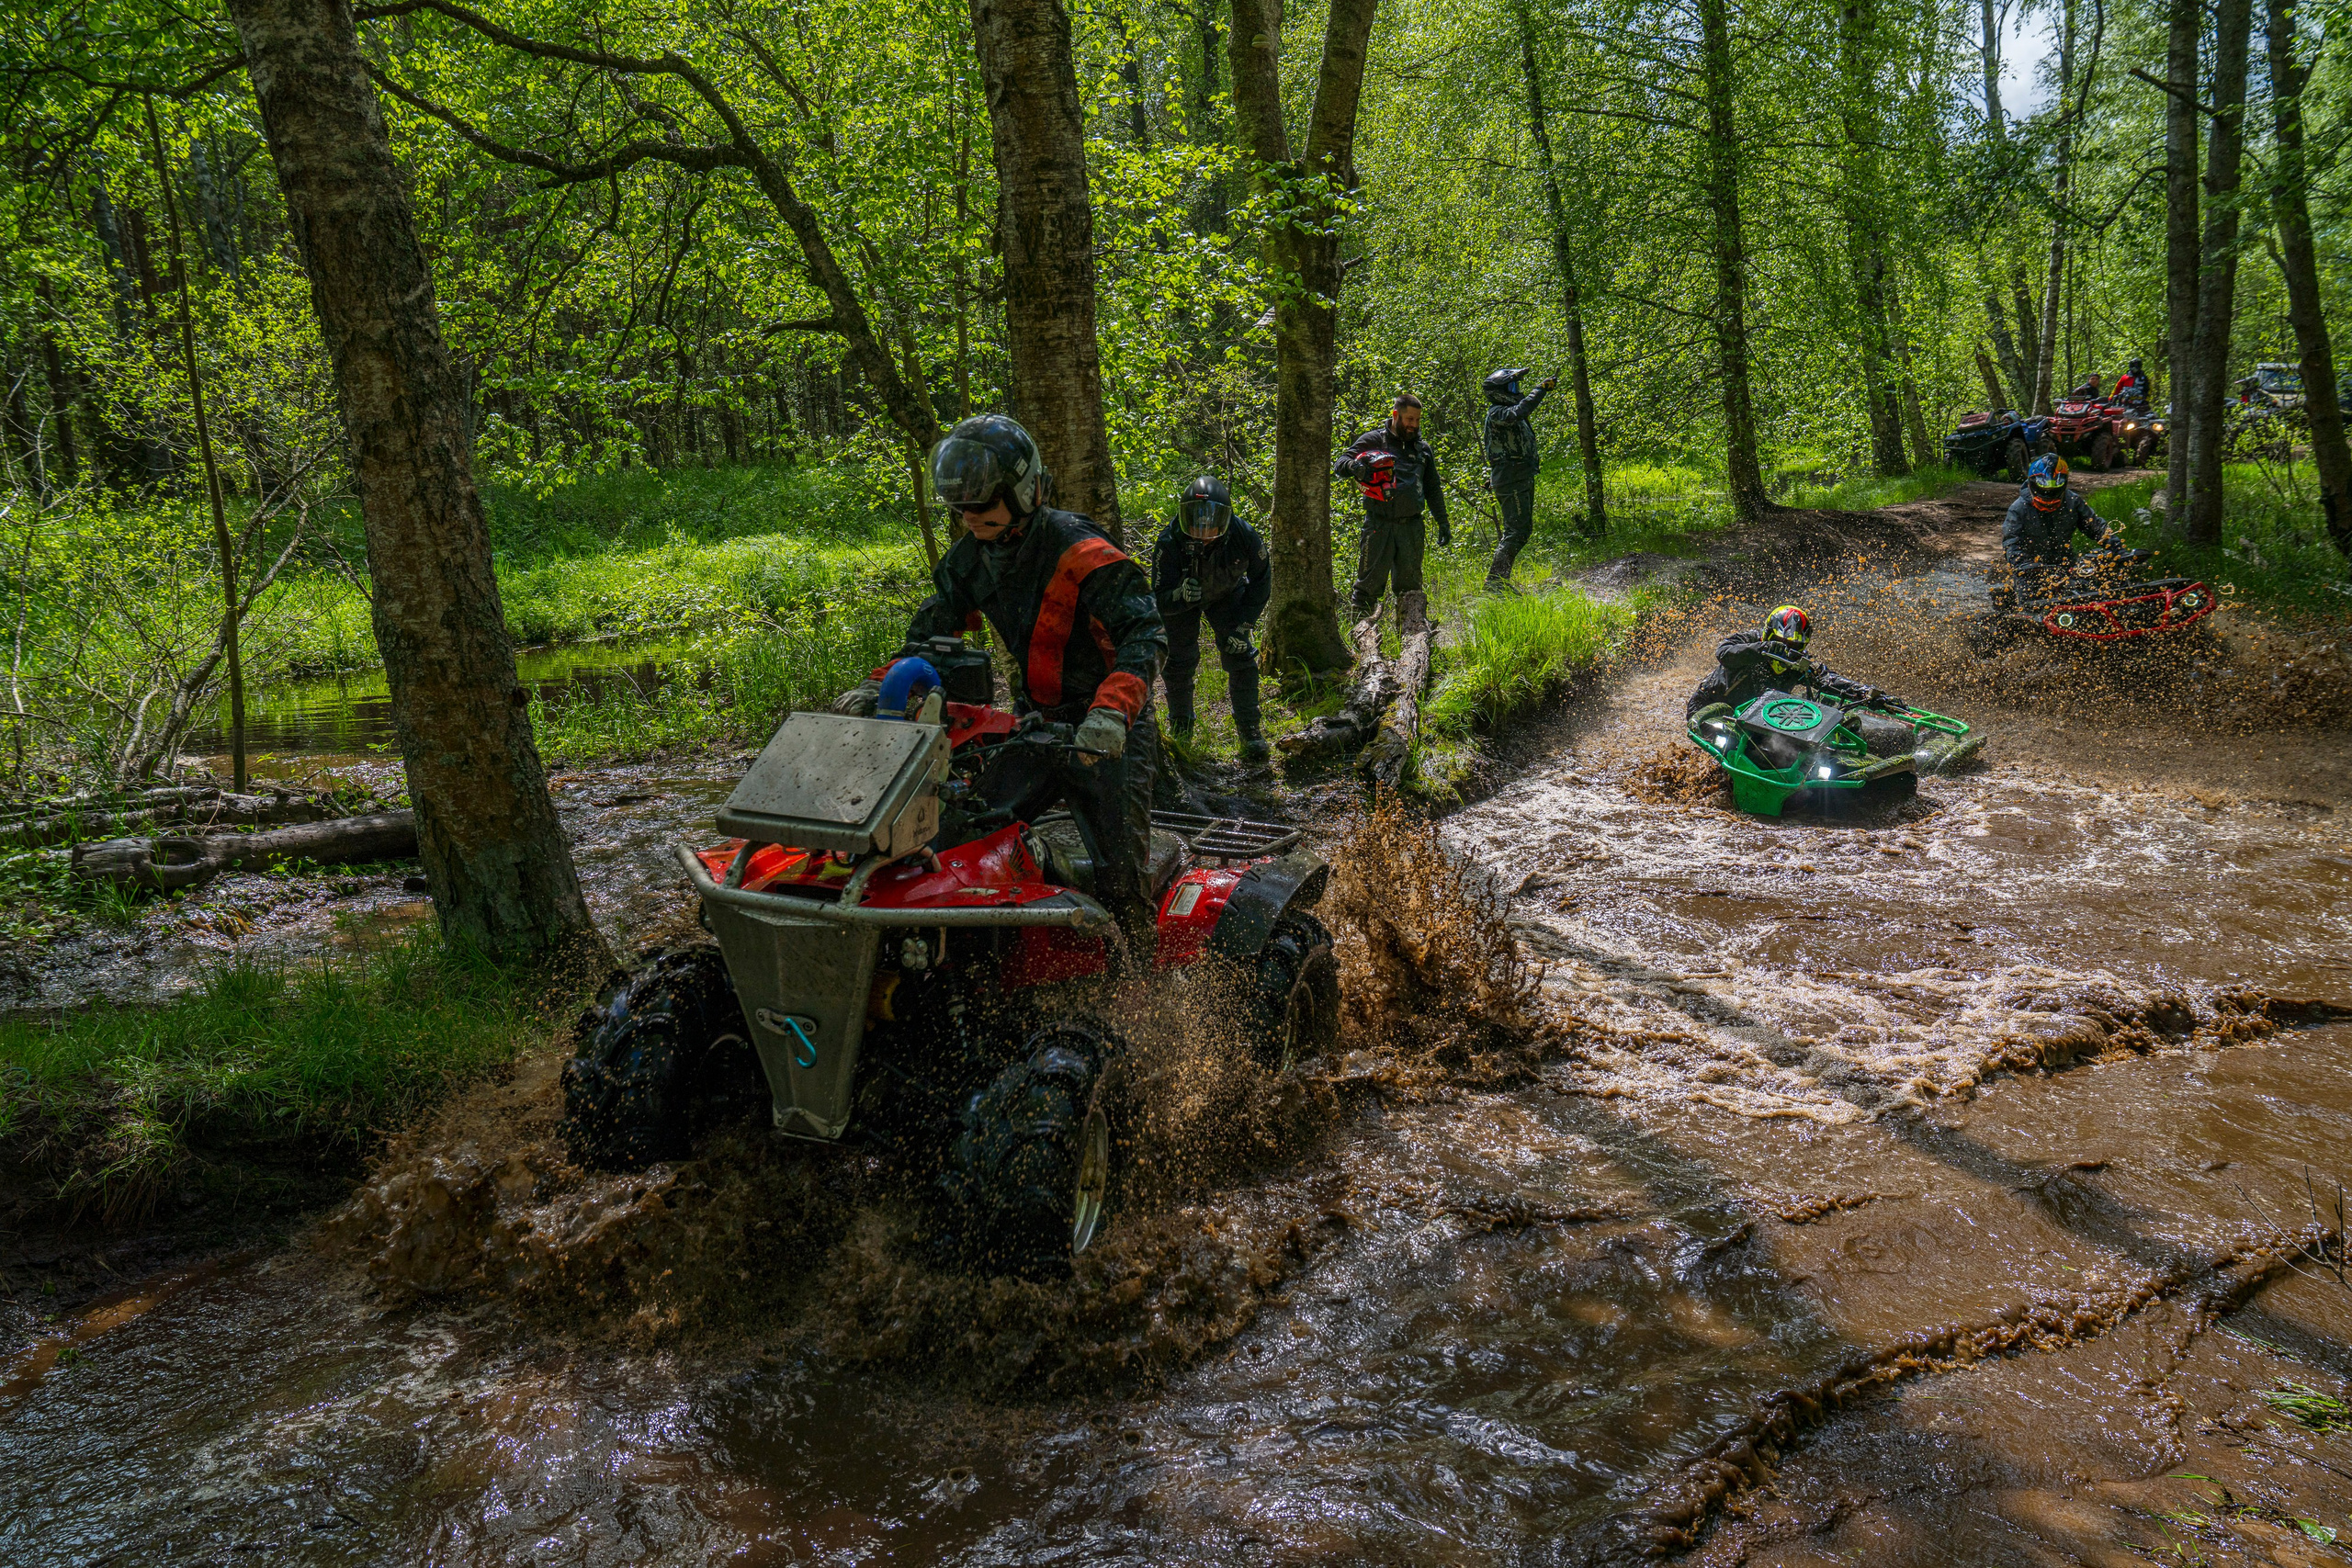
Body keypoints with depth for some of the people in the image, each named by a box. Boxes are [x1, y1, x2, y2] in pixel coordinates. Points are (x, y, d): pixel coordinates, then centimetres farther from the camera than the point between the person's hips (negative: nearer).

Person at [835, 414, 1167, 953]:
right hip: (1036, 724, 7)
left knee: (1121, 881, -7)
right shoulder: (970, 558, 3)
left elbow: (1144, 632, -28)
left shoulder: (1077, 551, -21)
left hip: (1107, 735, -6)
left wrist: (1111, 713, -43)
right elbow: (929, 632, 12)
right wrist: (877, 687, -5)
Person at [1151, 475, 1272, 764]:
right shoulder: (1170, 543, -38)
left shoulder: (1244, 536, -33)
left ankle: (1250, 730, 1)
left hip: (1227, 594, 1)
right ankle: (1180, 731, 17)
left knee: (1240, 658, -10)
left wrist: (1243, 626, -16)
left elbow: (1261, 581, -13)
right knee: (1179, 662, -2)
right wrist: (1180, 596, -56)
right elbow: (1159, 601, -32)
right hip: (1181, 597, -1)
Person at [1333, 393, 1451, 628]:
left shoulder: (1423, 449, 18)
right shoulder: (1373, 440, 4)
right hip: (1379, 525, -4)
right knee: (1370, 582, -8)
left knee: (1410, 584, 8)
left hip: (1411, 526, 4)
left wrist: (1443, 523, 19)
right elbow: (1339, 465, -1)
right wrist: (1354, 466, -25)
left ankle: (1412, 630, 13)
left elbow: (1433, 489, 25)